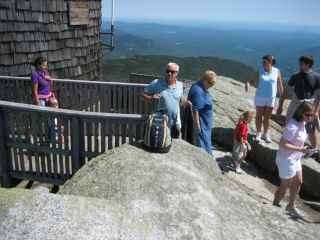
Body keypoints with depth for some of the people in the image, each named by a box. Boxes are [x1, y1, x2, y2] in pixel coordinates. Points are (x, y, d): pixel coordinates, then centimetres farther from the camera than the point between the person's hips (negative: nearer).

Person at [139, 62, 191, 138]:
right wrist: (151, 98, -21)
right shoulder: (156, 83, -5)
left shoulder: (180, 85, 8)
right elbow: (142, 95, -2)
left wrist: (185, 103, -1)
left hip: (175, 124, 4)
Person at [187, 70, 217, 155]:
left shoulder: (203, 88, 7)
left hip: (205, 123, 11)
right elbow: (196, 110, -27)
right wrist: (198, 126, -25)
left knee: (206, 140, 20)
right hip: (200, 122, -11)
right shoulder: (198, 91, -25)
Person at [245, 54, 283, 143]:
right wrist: (248, 83, -24)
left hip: (271, 98, 1)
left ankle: (265, 134, 24)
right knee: (259, 116, 7)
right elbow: (253, 81, 0)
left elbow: (280, 85, 2)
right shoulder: (260, 71, -5)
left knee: (267, 117, 10)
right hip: (260, 97, -1)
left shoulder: (277, 71, -4)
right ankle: (258, 133, 23)